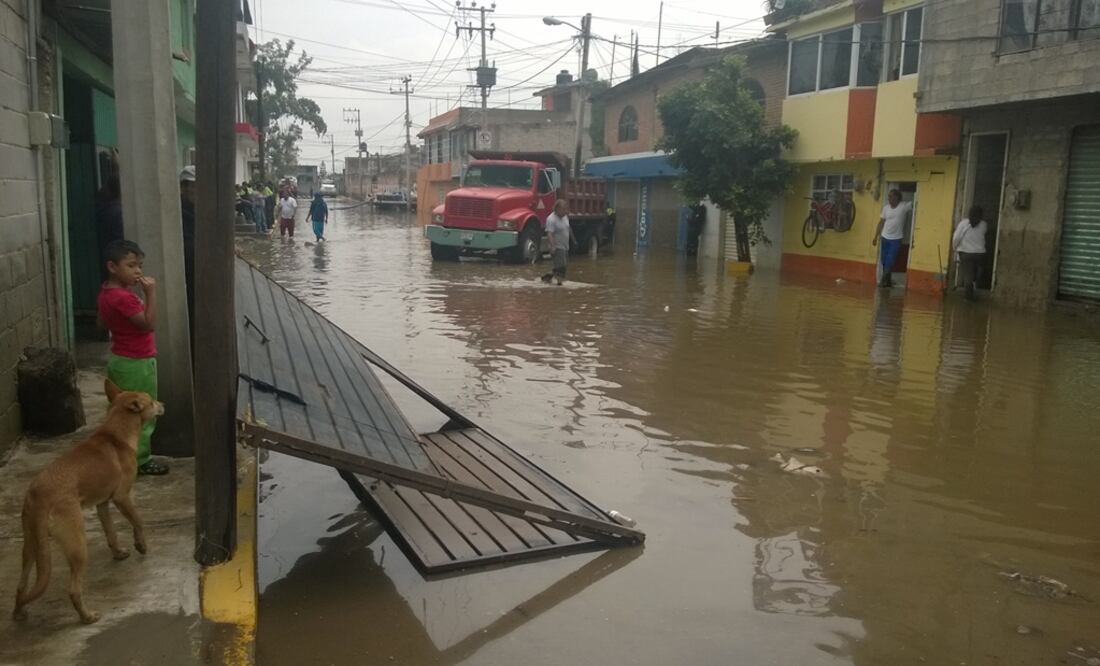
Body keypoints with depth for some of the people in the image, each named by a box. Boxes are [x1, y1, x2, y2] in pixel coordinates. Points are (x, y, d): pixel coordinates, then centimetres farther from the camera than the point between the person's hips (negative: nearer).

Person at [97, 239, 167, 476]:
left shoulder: (106, 293, 5)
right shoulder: (123, 298, -26)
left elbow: (101, 322, 18)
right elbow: (149, 324, -25)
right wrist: (150, 293, -28)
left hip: (119, 359, 10)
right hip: (137, 364, -10)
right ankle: (140, 461, 11)